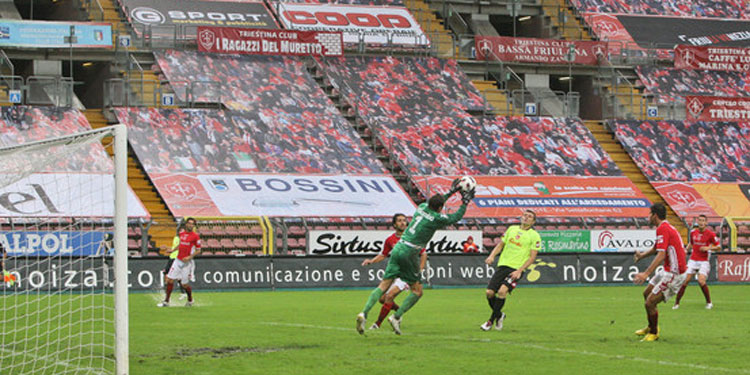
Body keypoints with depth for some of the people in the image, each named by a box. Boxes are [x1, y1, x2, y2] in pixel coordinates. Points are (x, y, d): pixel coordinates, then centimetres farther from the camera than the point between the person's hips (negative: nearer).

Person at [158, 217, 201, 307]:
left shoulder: (195, 236, -10)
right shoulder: (182, 233, 8)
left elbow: (198, 251, -6)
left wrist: (190, 257, -19)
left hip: (187, 263, -5)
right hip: (178, 260, 5)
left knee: (185, 284, 1)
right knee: (170, 279, -1)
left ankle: (190, 300, 27)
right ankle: (166, 301, 9)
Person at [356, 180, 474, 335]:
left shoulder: (422, 208, 12)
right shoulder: (437, 218, -7)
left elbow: (434, 204, 35)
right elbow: (456, 217, 9)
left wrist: (451, 192, 41)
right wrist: (465, 202, 22)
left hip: (397, 249, 7)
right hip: (408, 254, -7)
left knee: (384, 286, 1)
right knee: (417, 291, 7)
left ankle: (364, 313, -14)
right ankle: (396, 317, -5)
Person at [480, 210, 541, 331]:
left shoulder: (534, 236, 1)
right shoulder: (512, 229, 15)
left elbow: (532, 257, -4)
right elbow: (501, 244, 20)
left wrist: (519, 271, -15)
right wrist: (492, 255, 0)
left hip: (516, 269, -5)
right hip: (502, 265, 5)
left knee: (502, 291, -26)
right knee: (489, 292, -7)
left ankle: (491, 320, -13)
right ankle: (499, 315, 21)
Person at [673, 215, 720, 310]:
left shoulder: (710, 234, -5)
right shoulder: (693, 232, 6)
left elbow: (718, 246, 0)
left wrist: (708, 248, -16)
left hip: (704, 261, -3)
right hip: (693, 260, 3)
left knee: (701, 281, -20)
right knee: (684, 281, -7)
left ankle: (709, 302, 1)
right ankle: (676, 303, 3)